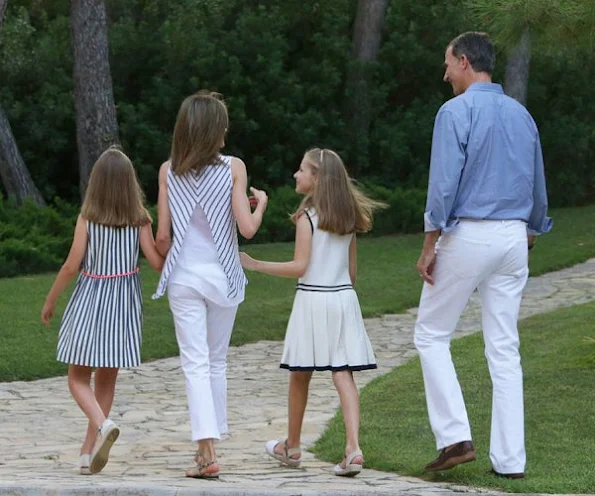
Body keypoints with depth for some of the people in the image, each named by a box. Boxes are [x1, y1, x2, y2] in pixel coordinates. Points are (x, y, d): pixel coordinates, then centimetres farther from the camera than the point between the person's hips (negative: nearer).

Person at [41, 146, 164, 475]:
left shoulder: (88, 218, -10)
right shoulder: (139, 219, -5)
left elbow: (72, 265, -11)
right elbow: (157, 262, -9)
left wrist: (50, 300, 1)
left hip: (89, 300, -3)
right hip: (123, 301, 3)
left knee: (79, 377, 6)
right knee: (107, 379, 14)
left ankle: (102, 424, -23)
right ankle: (88, 453, 15)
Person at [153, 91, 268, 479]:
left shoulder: (169, 171, -2)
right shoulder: (233, 167, -7)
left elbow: (162, 236, -2)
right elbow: (247, 228, -11)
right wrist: (260, 203, 10)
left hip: (184, 277, 0)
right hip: (221, 276, 0)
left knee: (195, 364, -2)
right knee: (217, 362, 17)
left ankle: (208, 451, -14)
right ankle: (210, 441, 26)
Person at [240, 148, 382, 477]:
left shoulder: (307, 217, -10)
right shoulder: (347, 217, 9)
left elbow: (300, 267, -14)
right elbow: (352, 269, 13)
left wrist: (256, 265, -9)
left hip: (312, 299, -5)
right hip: (343, 299, 5)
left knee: (300, 375, 10)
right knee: (343, 375, -2)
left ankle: (291, 447, 24)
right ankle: (353, 448, -17)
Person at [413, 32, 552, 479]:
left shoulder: (456, 111, -9)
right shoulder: (521, 114, 11)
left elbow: (444, 183, -14)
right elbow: (538, 187, 16)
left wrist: (430, 246, -9)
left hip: (467, 235, -6)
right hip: (513, 238, 6)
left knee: (432, 334, 8)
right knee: (505, 348, 7)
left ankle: (455, 437, -3)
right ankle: (510, 459, 5)